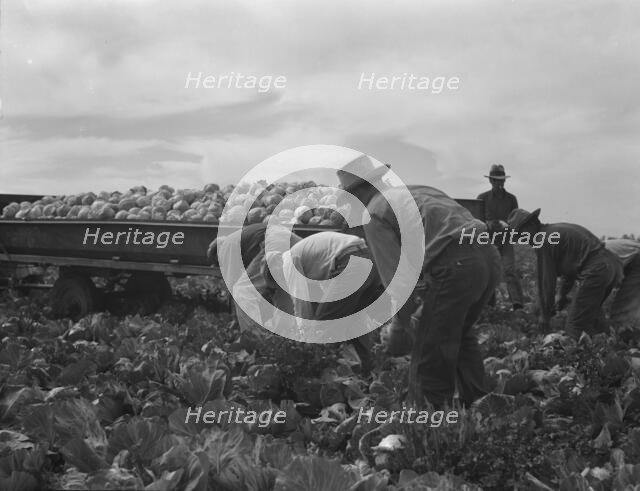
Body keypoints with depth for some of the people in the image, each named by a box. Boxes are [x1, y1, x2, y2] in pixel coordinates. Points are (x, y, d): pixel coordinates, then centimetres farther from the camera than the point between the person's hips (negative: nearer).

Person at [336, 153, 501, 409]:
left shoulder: (374, 215, 6)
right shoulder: (418, 191, 27)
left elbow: (394, 278, 0)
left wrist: (405, 322, 13)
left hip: (455, 268, -8)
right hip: (489, 255, 8)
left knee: (430, 352, 5)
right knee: (461, 332, 29)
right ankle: (477, 402, 34)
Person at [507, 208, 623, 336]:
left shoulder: (543, 242, -3)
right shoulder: (561, 229, 26)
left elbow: (546, 280, 0)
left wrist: (545, 315, 11)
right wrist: (563, 295, 42)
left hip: (596, 271, -10)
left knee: (575, 327, -3)